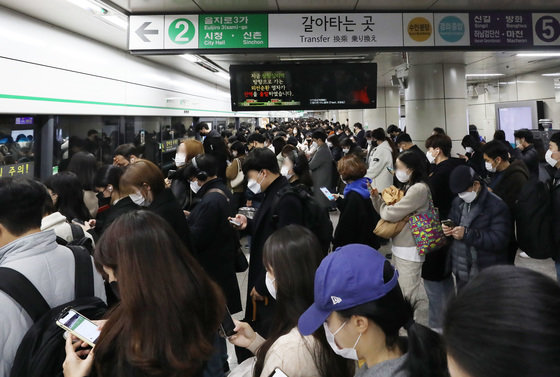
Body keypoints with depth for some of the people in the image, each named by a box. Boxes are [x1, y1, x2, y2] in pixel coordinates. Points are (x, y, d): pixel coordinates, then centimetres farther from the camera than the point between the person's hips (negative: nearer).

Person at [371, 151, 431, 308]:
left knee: (409, 295, -1)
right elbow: (385, 212, 12)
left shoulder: (419, 189, -19)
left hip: (409, 252, -10)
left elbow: (389, 214, -22)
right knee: (400, 291, 20)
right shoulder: (409, 187, 12)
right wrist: (376, 197, -3)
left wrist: (382, 203, -1)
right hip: (399, 248, 10)